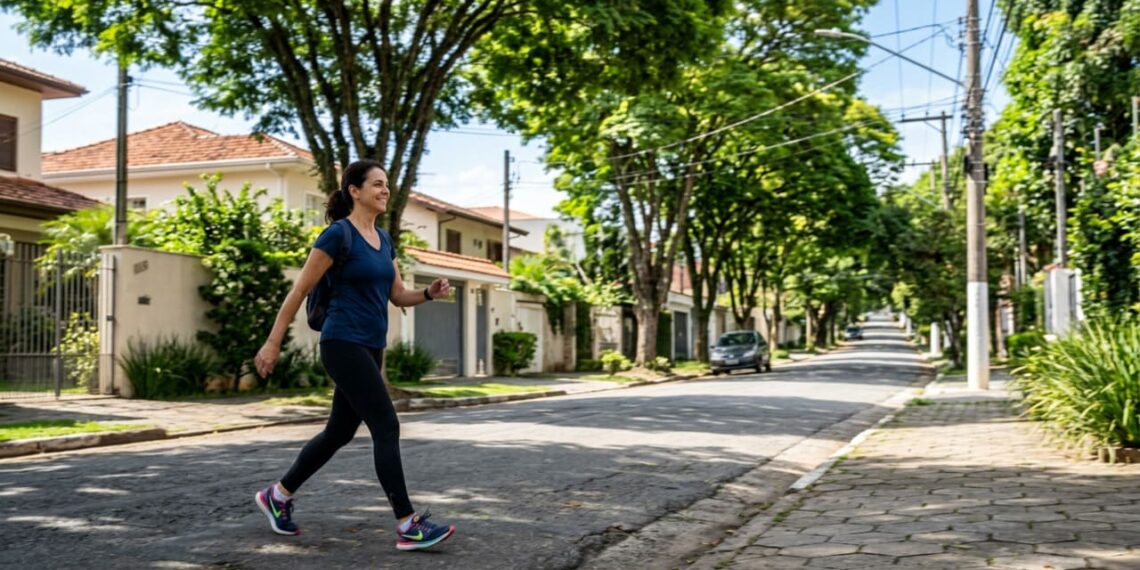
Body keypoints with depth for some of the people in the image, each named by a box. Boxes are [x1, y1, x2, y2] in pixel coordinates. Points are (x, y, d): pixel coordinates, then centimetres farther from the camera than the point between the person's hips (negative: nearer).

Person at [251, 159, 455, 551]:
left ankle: (277, 496, 30)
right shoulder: (338, 233, -11)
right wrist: (273, 342, -8)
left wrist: (430, 293, -4)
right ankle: (408, 526, -7)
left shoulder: (384, 240, 13)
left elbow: (398, 295, 16)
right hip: (344, 345, -9)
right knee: (387, 427, -11)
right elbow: (300, 289, -9)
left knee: (340, 432, 14)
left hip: (371, 348, 9)